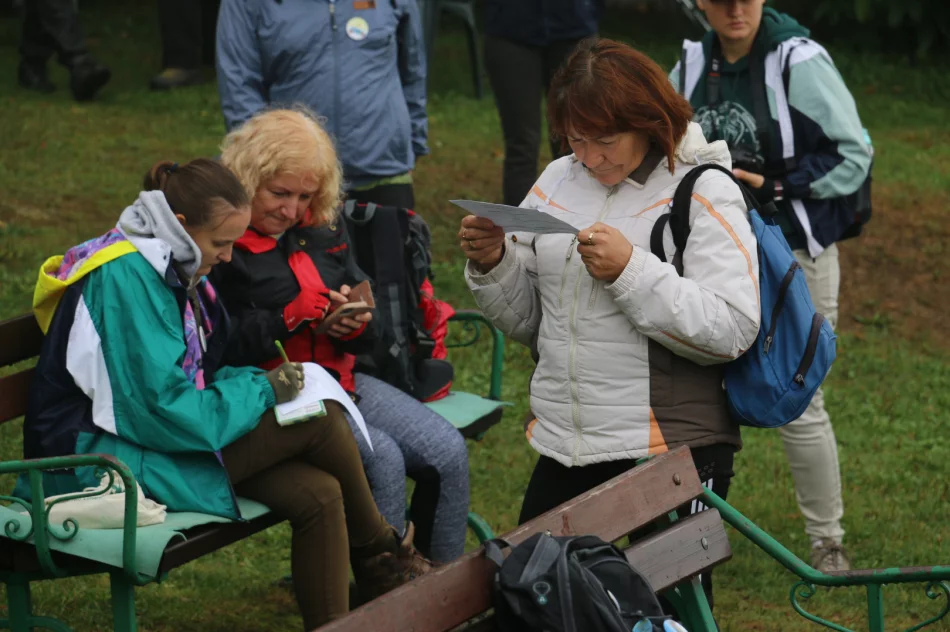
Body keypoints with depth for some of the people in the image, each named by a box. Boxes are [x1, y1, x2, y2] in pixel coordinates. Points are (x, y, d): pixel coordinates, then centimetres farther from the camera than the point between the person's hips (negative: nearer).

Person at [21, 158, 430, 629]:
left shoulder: (174, 268, 10)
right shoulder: (127, 277, -21)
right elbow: (164, 409, -24)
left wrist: (256, 381, 0)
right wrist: (261, 390, -12)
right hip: (104, 461, -9)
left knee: (319, 496, -13)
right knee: (319, 419, -14)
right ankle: (382, 555, 9)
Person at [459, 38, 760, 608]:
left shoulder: (704, 193, -7)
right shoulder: (558, 183, 10)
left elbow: (733, 330, -16)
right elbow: (527, 320, 16)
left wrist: (631, 270, -23)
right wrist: (494, 263, -3)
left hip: (670, 455, -5)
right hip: (564, 454, 6)